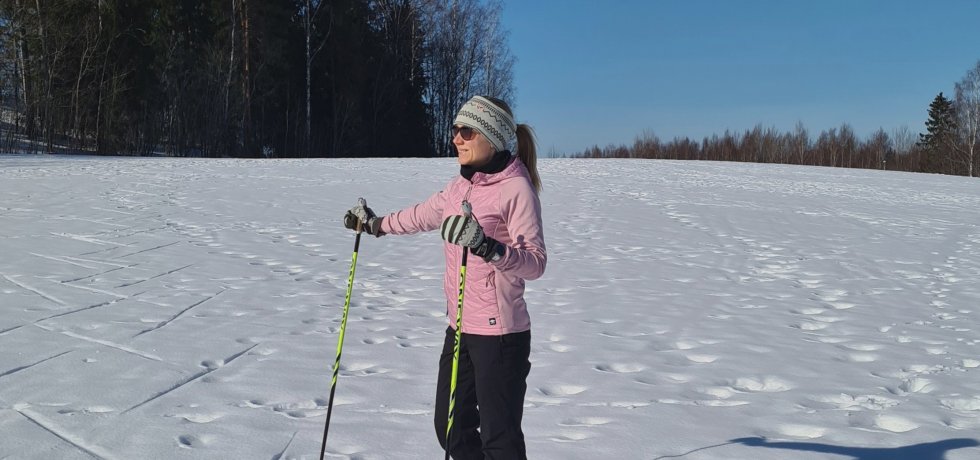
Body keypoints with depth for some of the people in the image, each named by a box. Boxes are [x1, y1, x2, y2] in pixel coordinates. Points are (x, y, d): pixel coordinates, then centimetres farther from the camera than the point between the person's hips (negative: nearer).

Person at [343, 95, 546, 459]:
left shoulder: (516, 187, -14)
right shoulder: (461, 185, 8)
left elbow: (536, 262, -22)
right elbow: (424, 215, 27)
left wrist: (487, 247, -37)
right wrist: (375, 224, 35)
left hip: (499, 332, -8)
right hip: (460, 327, 8)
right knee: (451, 427, 16)